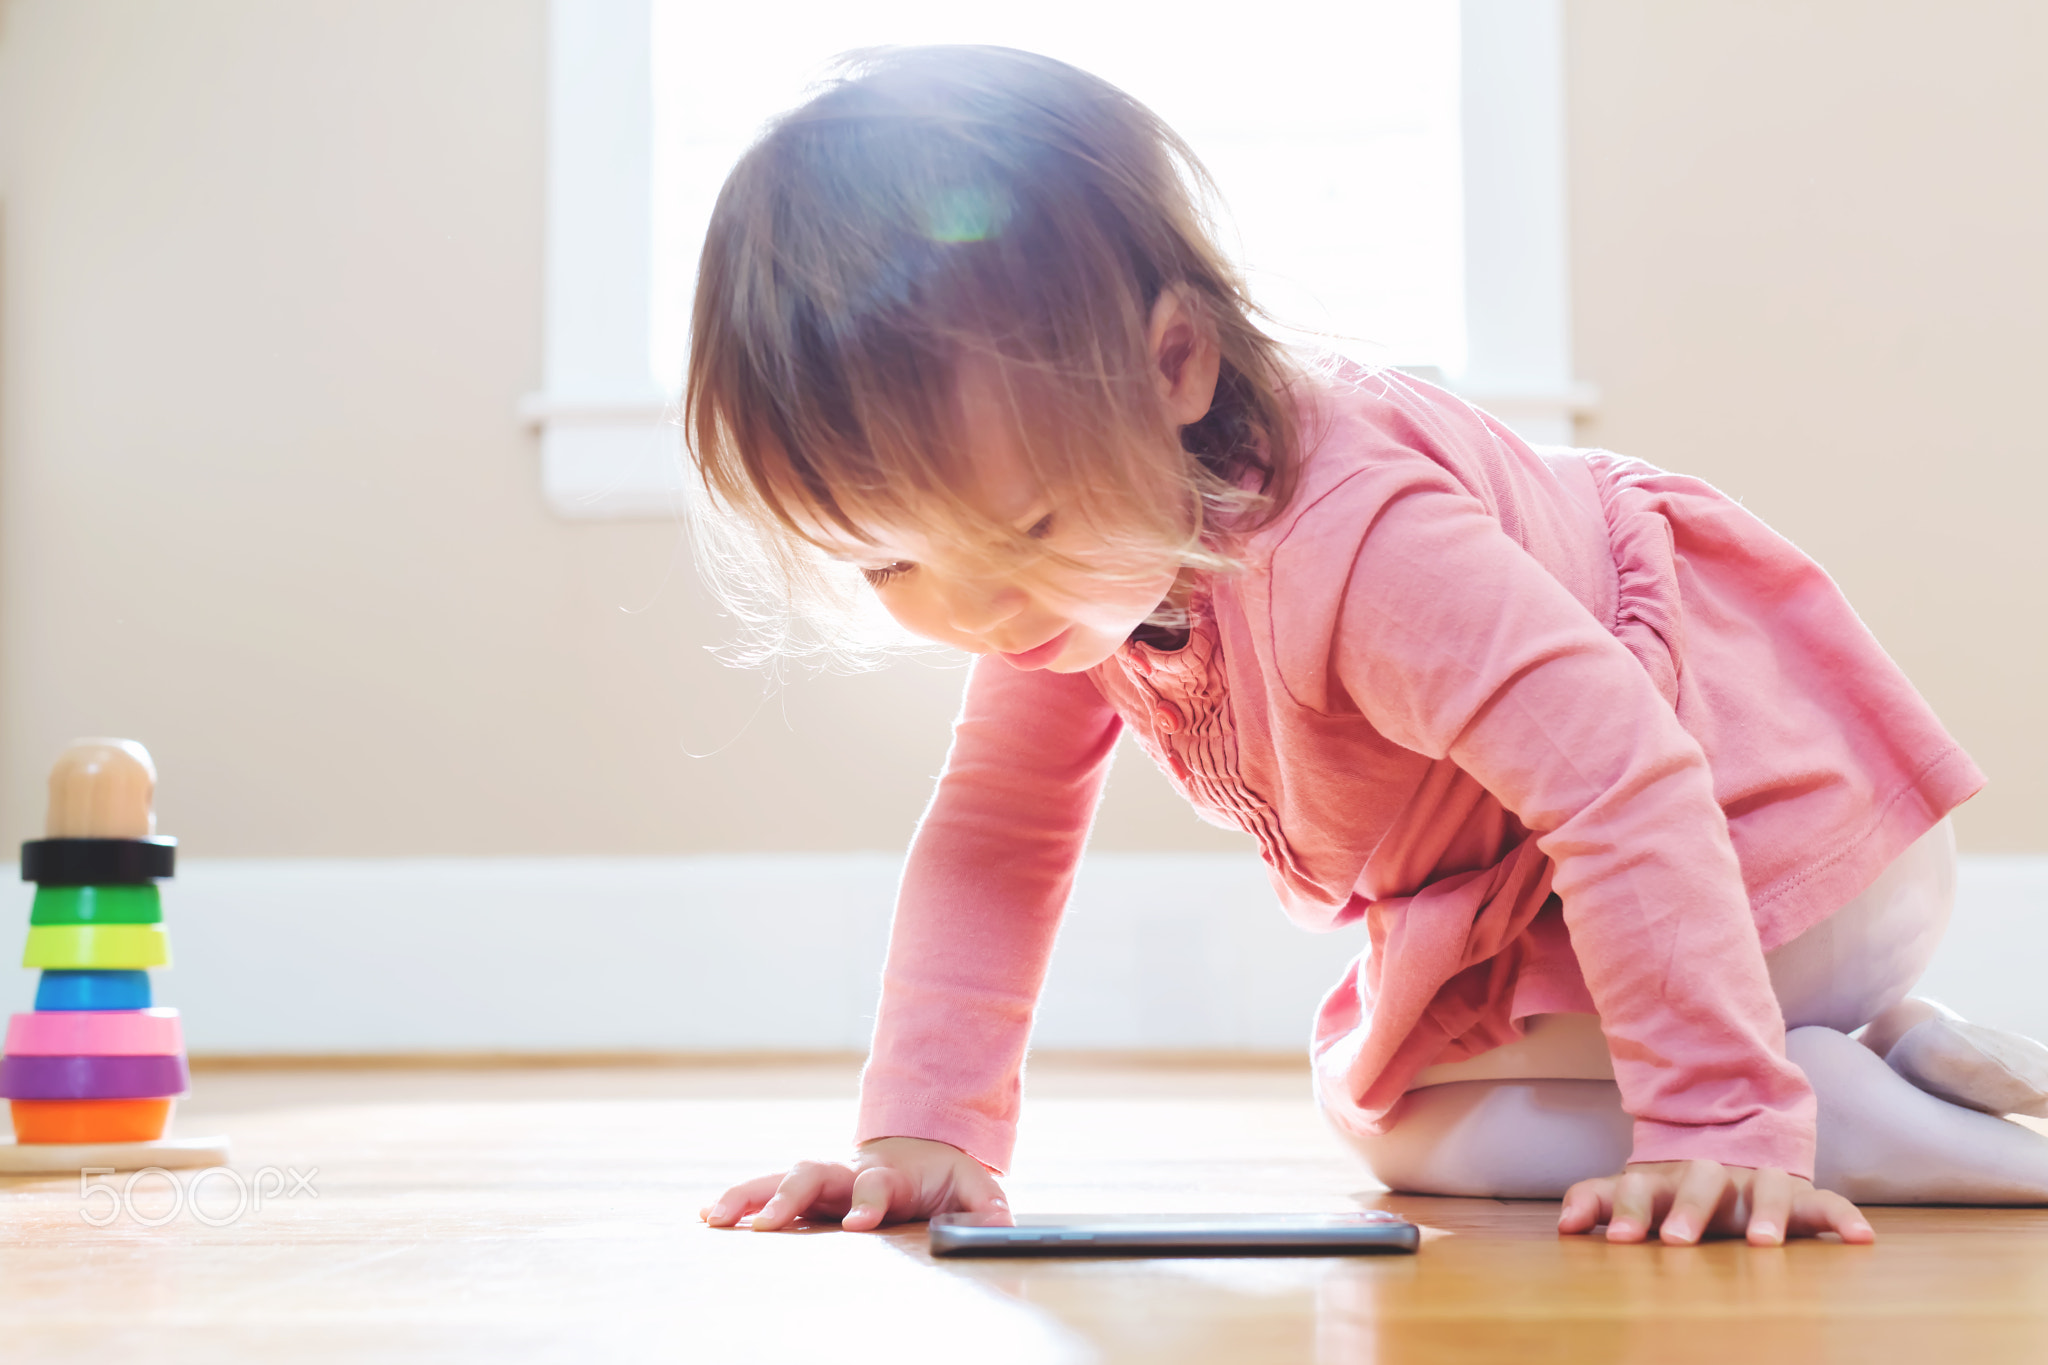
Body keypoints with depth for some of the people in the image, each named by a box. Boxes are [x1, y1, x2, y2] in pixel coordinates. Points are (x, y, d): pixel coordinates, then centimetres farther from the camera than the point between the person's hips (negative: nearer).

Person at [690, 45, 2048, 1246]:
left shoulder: (1355, 541, -38)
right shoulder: (1077, 561, -9)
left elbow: (1621, 779, -40)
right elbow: (992, 835, -3)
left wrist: (1719, 1123, -41)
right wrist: (924, 1129, -12)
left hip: (1766, 818, -9)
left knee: (1391, 1104, -8)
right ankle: (1883, 1040, 15)